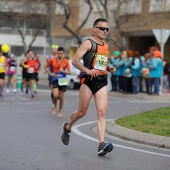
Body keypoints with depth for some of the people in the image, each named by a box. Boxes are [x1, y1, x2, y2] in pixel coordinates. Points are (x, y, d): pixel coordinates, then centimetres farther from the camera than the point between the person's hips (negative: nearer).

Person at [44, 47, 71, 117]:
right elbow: (45, 66, 11)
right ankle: (55, 107, 13)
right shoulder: (53, 60, -2)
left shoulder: (66, 61, -3)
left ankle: (60, 111, 23)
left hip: (62, 80, 1)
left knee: (61, 96, 6)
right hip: (55, 79, -1)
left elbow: (69, 72, -2)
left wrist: (63, 71, -20)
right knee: (55, 95, -17)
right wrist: (50, 73, -2)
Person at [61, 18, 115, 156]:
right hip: (88, 80, -5)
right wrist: (87, 71, -25)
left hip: (102, 82, 5)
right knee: (82, 112, 6)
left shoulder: (106, 46, 17)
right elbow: (75, 60, -12)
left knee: (102, 112, -10)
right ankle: (67, 128, 37)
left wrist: (109, 69, 11)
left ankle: (101, 145, -18)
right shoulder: (88, 43, -4)